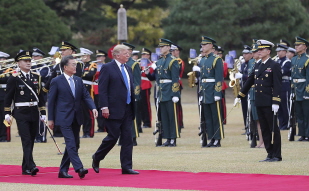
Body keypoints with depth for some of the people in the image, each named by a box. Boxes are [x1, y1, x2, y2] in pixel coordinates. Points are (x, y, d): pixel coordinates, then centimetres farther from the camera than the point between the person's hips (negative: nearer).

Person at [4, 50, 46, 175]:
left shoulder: (36, 77, 12)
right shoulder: (14, 78, -3)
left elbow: (40, 96, 16)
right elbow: (8, 97, -2)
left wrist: (43, 113, 13)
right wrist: (7, 114, -6)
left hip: (34, 113, 5)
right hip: (21, 113, -5)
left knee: (31, 141, 8)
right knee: (26, 141, -13)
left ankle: (25, 168, 15)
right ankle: (30, 166, -21)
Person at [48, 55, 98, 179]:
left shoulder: (78, 80, 11)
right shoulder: (56, 81, -5)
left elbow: (86, 96, 9)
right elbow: (51, 101, -3)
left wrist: (93, 108, -10)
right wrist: (50, 119, -4)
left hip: (76, 118, 7)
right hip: (64, 118, -7)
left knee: (74, 145, 8)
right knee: (71, 144, -15)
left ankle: (63, 170, 17)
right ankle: (79, 168, -22)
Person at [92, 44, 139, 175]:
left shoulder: (128, 69, 16)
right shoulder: (107, 68, -6)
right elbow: (102, 89, -11)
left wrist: (133, 105, 15)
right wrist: (104, 107, -18)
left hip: (127, 110, 7)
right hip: (114, 110, -7)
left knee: (127, 139, 2)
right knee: (113, 137, -4)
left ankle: (126, 167, 4)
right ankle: (96, 158, 18)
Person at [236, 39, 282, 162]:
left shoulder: (274, 66, -7)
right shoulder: (257, 66, 15)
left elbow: (277, 85, -12)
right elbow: (250, 82, 23)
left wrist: (276, 103, -19)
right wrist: (239, 96, 24)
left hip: (269, 103, -7)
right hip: (259, 103, 7)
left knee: (273, 129, -3)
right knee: (264, 130, 8)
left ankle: (277, 155, 2)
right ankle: (270, 155, 13)